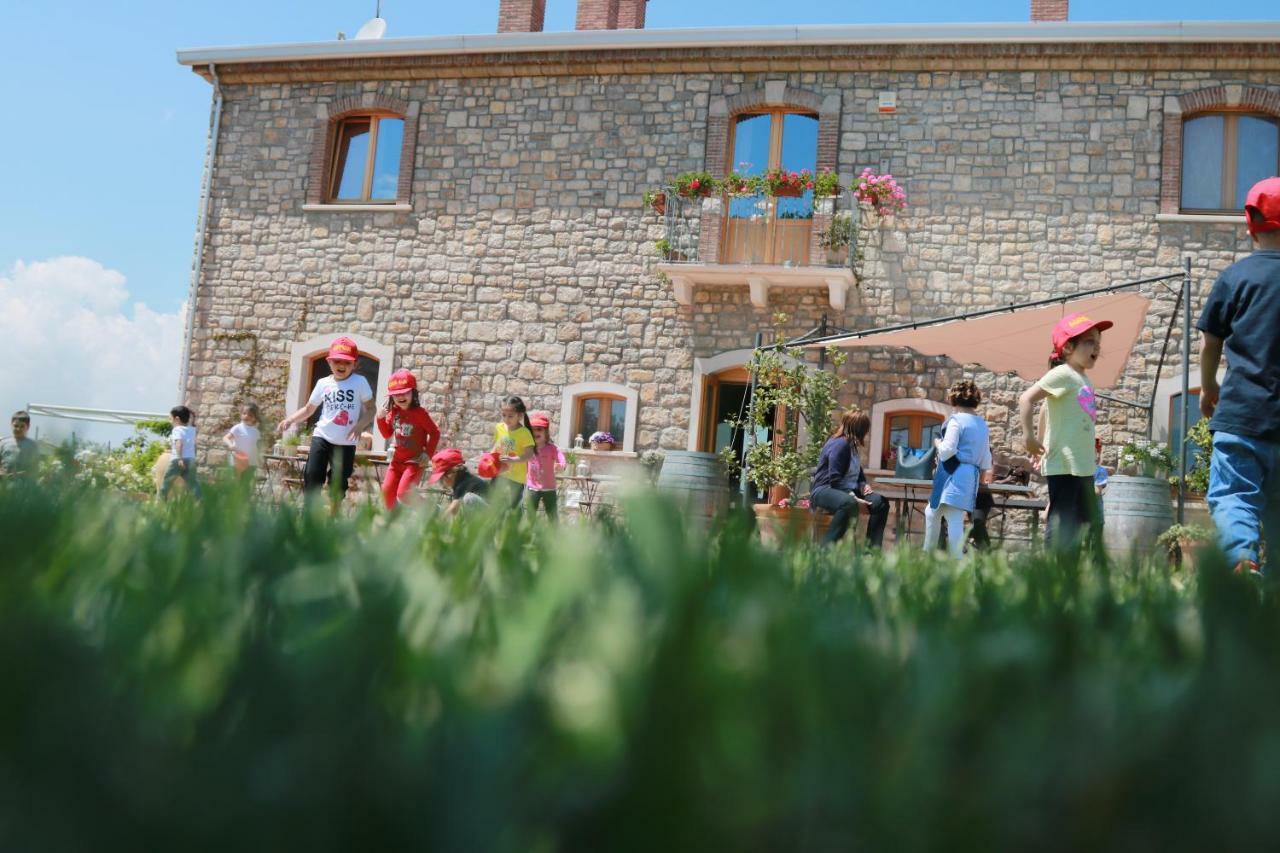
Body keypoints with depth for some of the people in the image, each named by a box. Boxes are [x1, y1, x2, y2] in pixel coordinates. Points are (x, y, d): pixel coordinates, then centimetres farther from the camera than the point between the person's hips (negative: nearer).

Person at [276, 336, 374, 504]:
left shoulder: (360, 382, -5)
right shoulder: (323, 383, 4)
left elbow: (371, 409, -2)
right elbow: (308, 409, 12)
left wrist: (360, 425, -20)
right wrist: (290, 420, -3)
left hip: (346, 442, -2)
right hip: (322, 437, 2)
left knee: (338, 483, 4)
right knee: (312, 476, -8)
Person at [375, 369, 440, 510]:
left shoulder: (420, 413, -17)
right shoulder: (394, 412, 2)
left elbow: (435, 433, -13)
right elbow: (387, 434, 13)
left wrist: (428, 454, -17)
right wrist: (381, 418, -3)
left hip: (414, 461, -7)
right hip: (396, 460, 7)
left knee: (403, 494, -17)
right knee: (387, 492, 7)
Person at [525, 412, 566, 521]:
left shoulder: (552, 448, -10)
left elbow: (563, 462, -23)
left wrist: (560, 466, -45)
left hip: (548, 488, -3)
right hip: (532, 488, 3)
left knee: (552, 517, 1)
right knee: (530, 517, 8)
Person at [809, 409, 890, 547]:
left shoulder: (852, 444, 13)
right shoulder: (840, 443, -17)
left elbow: (858, 472, 25)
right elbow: (835, 478, -22)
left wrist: (863, 485, 4)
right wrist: (852, 496, -27)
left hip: (844, 490, 10)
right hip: (824, 490, -10)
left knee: (880, 502, -4)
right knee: (849, 503, -41)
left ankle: (872, 549, -3)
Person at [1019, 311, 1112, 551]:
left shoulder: (1084, 379, 15)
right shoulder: (1062, 374, -11)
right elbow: (1026, 398, -19)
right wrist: (1029, 437, -20)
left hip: (1083, 466, 10)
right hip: (1063, 465, -10)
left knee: (1091, 522, 13)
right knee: (1061, 522, -8)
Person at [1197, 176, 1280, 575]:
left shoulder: (1236, 275, -1)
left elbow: (1209, 344, 6)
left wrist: (1208, 388, 23)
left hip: (1240, 412, -3)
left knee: (1232, 497, -6)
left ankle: (1243, 561, -29)